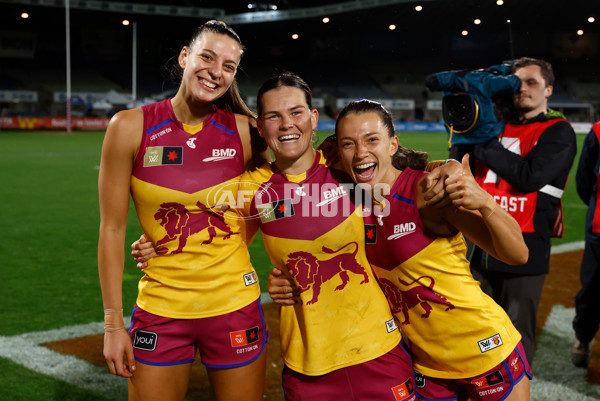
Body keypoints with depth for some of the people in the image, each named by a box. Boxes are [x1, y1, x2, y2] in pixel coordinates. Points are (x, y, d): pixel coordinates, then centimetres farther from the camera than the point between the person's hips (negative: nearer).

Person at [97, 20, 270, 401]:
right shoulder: (131, 127, -7)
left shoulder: (244, 130, -3)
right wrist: (113, 322, -4)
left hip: (235, 307, 1)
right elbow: (112, 229, -4)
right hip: (161, 310, -1)